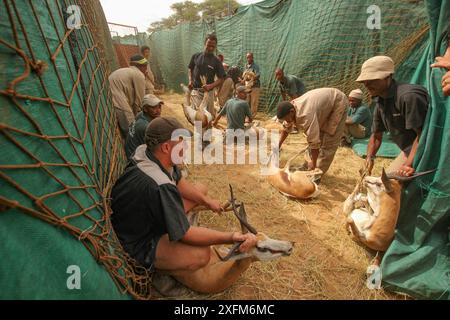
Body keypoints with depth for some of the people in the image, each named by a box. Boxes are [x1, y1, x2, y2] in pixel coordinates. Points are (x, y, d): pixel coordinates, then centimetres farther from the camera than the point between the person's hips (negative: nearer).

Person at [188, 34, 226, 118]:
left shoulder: (216, 61, -2)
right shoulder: (196, 56, 4)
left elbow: (221, 79, -4)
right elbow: (190, 69, 17)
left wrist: (210, 86, -21)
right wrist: (190, 80, -1)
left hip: (208, 92, 0)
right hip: (196, 90, 0)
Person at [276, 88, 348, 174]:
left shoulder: (306, 114, -40)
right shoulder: (291, 108, -13)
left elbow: (314, 141, -37)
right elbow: (286, 129, 3)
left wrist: (314, 164, -27)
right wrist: (278, 146, 5)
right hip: (326, 105, 8)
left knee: (329, 141, -9)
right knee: (317, 134, 5)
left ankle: (319, 170, 0)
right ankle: (309, 162, 16)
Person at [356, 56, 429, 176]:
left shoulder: (409, 96, -25)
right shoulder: (380, 103, 4)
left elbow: (423, 134, -28)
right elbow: (376, 136, 13)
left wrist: (409, 165, -33)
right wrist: (370, 158, -1)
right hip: (408, 152, 9)